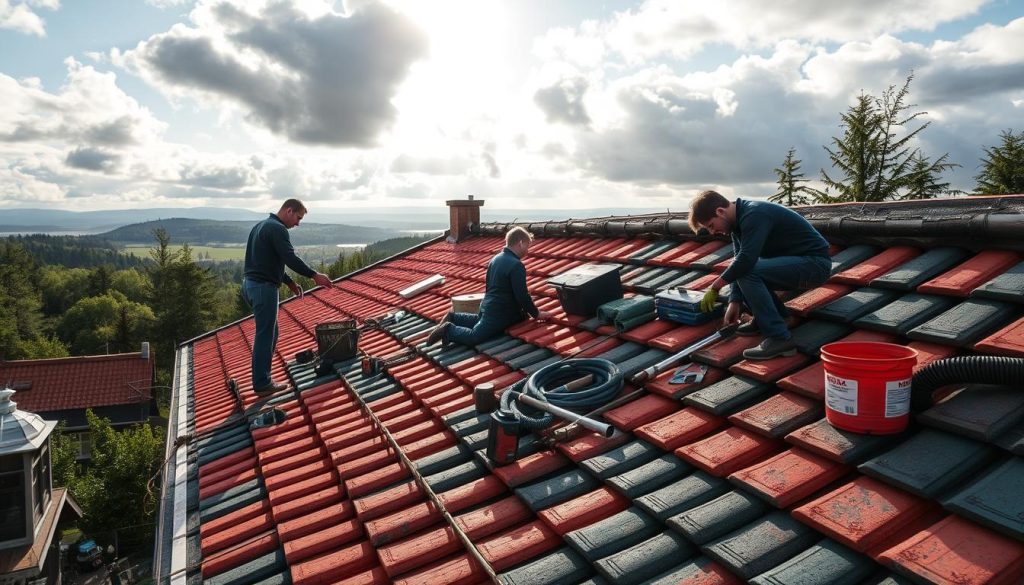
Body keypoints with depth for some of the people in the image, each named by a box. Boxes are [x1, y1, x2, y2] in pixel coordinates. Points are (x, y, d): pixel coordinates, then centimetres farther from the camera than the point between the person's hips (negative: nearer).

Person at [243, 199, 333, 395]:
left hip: (250, 284, 10)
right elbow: (290, 258, -21)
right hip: (263, 287, -10)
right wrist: (315, 275, -14)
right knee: (265, 336, -3)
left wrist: (290, 283, 20)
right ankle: (262, 385, 3)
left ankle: (261, 379, 20)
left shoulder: (261, 226, 20)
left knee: (269, 334, 16)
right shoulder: (277, 228, -12)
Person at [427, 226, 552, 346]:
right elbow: (522, 296, -18)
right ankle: (448, 330, -12)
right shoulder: (516, 265, -18)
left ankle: (453, 318, 23)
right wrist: (536, 314, -6)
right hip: (500, 313, -9)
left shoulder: (496, 258, 11)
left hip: (488, 306, 9)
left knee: (479, 321, 37)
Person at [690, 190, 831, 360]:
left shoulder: (754, 215, -23)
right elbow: (739, 262, 5)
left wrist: (715, 287, -22)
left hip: (815, 263, -10)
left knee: (748, 272, -26)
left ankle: (780, 339, -24)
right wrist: (735, 302, -5)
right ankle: (766, 319, 11)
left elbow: (746, 259, -32)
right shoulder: (739, 221, 7)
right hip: (796, 262, 10)